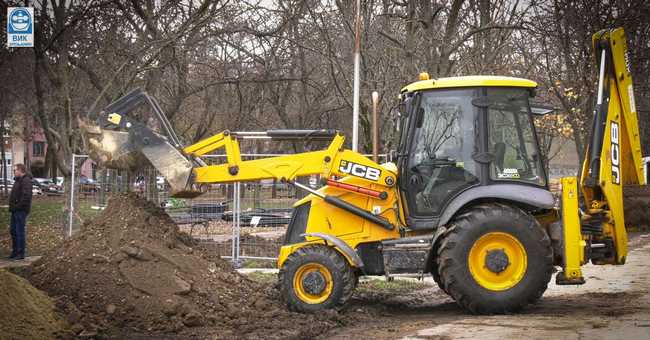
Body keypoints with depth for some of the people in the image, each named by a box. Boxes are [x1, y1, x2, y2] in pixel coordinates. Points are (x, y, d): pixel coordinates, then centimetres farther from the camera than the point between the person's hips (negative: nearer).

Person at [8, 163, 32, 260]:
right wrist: (12, 206, 14)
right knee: (13, 231, 14)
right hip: (15, 210, 10)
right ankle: (15, 252, 22)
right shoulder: (18, 180, 18)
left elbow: (26, 196, -25)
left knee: (19, 231, -7)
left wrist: (18, 206, -22)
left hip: (21, 211, -10)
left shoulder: (26, 181, -15)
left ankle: (21, 253, -2)